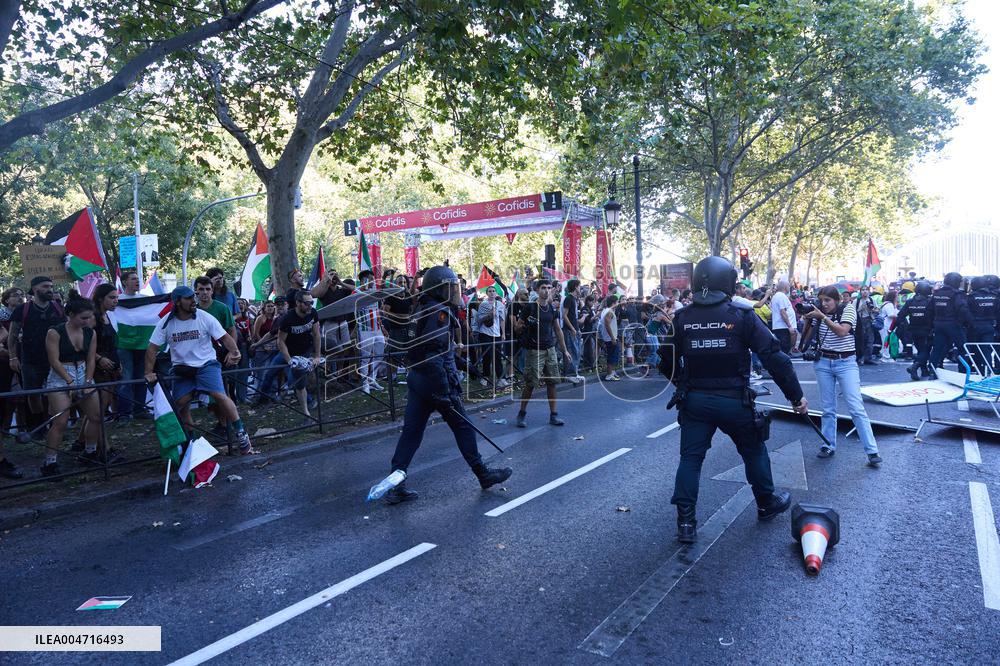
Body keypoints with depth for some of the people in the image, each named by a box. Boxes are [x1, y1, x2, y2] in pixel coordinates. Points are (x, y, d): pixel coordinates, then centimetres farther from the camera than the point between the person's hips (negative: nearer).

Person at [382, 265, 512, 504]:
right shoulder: (440, 313, -16)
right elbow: (434, 356, -23)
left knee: (411, 431, 8)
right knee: (462, 427, 7)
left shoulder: (421, 309, 11)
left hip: (417, 379, 8)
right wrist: (444, 393, -22)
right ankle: (483, 474, 22)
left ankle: (395, 486, 9)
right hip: (436, 380, -8)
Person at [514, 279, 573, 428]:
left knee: (552, 382, 4)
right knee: (530, 384, -3)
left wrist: (565, 350, 15)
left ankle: (553, 415, 13)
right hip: (534, 351, -5)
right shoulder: (530, 308, -7)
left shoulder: (553, 309, 8)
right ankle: (521, 414, 13)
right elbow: (516, 329, -3)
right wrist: (522, 325, -27)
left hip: (550, 349, 5)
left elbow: (558, 330, 16)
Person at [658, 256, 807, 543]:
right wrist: (796, 395, -2)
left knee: (690, 458, 8)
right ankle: (766, 504, 40)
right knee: (754, 452, 21)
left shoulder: (682, 317, -1)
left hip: (694, 401, 2)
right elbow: (774, 356, -10)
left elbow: (666, 361, 6)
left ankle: (686, 523, 7)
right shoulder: (742, 315, -9)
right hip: (734, 401, -1)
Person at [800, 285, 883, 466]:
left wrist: (822, 316, -22)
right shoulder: (818, 313, 5)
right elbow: (806, 337, 8)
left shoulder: (848, 308, -4)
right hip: (823, 363, 3)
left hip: (846, 363, -3)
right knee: (828, 408, 7)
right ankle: (829, 446, 16)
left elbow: (842, 331, -20)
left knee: (856, 407, -9)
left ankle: (872, 451, -6)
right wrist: (807, 319, -7)